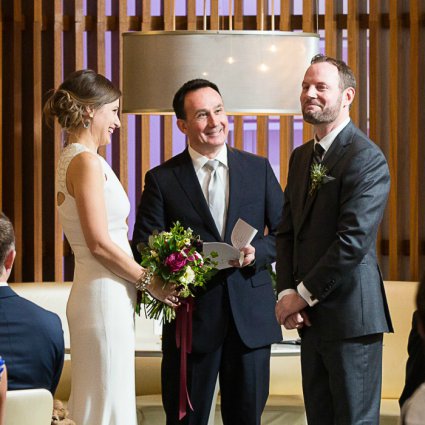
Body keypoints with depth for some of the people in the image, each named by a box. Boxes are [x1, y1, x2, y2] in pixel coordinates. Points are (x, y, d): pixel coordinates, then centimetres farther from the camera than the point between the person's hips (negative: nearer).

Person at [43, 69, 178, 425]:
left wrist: (141, 277, 15)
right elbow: (99, 243, -19)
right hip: (105, 296, -10)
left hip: (94, 292, 10)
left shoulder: (72, 159, 15)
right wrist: (149, 281, -8)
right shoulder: (87, 162, -14)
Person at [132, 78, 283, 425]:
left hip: (251, 316, 2)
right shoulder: (162, 179, 2)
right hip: (192, 316, -1)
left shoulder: (258, 169, 8)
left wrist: (258, 252, -12)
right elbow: (143, 248, -1)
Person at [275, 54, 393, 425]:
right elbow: (287, 231, 12)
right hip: (310, 315, 8)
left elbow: (353, 239, -20)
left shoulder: (366, 158, -13)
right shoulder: (301, 157, 14)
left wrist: (303, 294, -14)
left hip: (350, 313, -8)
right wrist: (287, 292, -3)